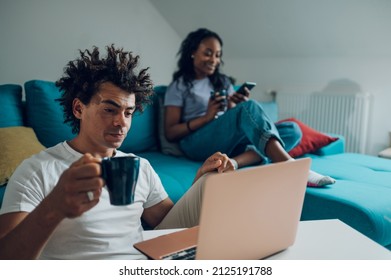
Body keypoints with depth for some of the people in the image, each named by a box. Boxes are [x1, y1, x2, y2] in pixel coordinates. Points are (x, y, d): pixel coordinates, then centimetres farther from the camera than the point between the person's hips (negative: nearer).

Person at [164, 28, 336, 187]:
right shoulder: (179, 86, 5)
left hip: (229, 143, 6)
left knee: (292, 130, -13)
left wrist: (240, 106, -8)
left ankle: (235, 162, -37)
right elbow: (170, 133, -3)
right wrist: (206, 117, -16)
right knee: (250, 108, -29)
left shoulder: (223, 81, 21)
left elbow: (233, 118, 16)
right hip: (198, 144, -6)